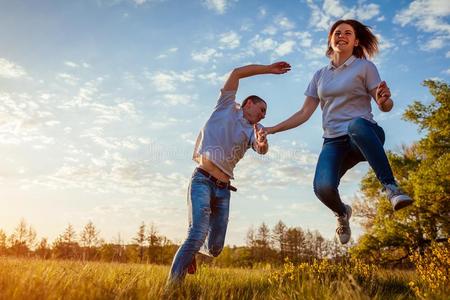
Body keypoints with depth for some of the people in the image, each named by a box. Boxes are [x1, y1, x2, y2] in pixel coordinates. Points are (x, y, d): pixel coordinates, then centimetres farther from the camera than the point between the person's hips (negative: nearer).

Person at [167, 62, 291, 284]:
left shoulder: (252, 132, 17)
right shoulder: (227, 107, 10)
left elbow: (261, 150, -6)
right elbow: (237, 72, 5)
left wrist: (262, 144, -29)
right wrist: (268, 69, 10)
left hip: (223, 189, 6)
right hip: (202, 180, -5)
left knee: (214, 248, 6)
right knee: (198, 235, -20)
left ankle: (189, 251, 38)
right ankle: (171, 286, -11)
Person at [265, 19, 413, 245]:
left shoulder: (364, 67, 7)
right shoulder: (320, 75, 18)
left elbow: (386, 106, 0)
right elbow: (304, 113, 15)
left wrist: (384, 100, -25)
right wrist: (272, 129, 8)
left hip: (365, 135, -3)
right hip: (334, 143, 3)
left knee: (356, 124, -42)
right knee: (323, 188, -28)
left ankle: (391, 188, -35)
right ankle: (342, 213, 8)